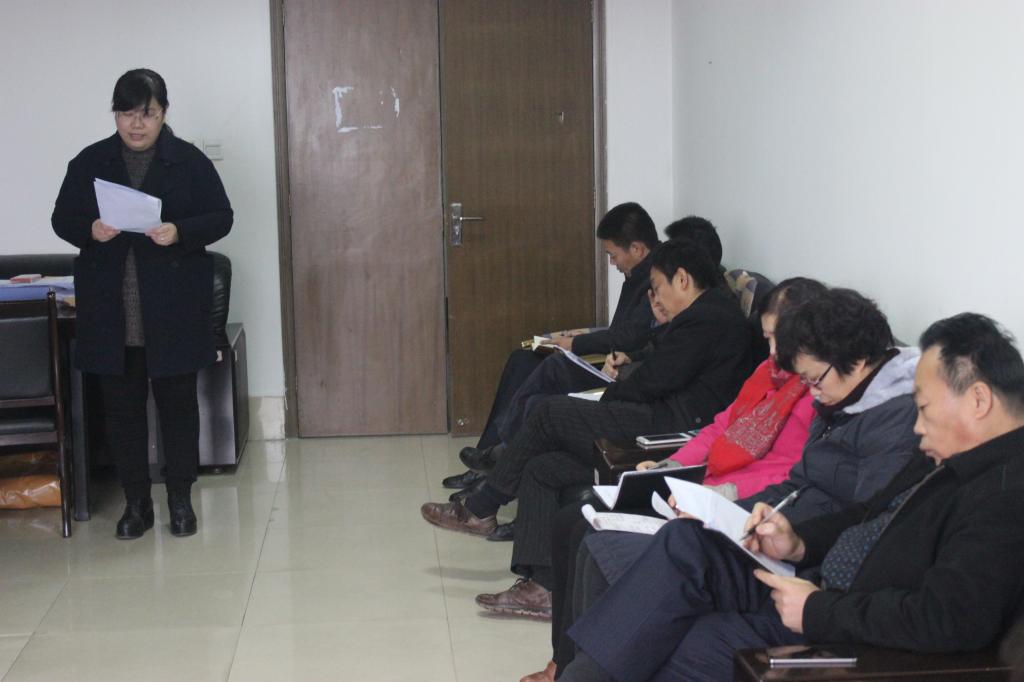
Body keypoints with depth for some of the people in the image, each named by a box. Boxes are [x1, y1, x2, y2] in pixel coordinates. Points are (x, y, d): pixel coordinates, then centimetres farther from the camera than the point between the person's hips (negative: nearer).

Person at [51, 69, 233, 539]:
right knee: (121, 406, 7)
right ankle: (136, 503, 19)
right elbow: (62, 220, 6)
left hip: (174, 308, -2)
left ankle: (181, 499, 19)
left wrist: (180, 232, -20)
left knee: (178, 401, 6)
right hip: (110, 310, 2)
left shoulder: (189, 161, 0)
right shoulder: (89, 162, 5)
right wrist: (90, 231, -16)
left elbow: (221, 217, -1)